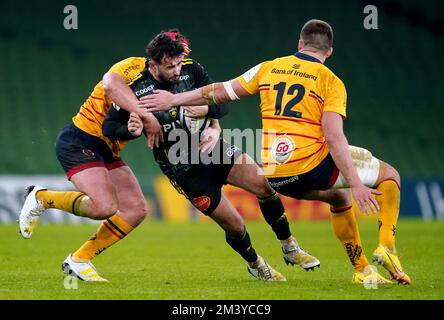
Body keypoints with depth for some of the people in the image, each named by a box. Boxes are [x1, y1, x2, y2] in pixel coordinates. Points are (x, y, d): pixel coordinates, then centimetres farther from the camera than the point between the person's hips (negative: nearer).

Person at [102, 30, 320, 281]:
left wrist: (204, 108, -27)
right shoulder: (135, 89, -15)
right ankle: (255, 264, 26)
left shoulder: (191, 69, -7)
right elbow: (109, 126, -6)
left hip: (212, 147, 4)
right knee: (234, 225, -5)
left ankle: (290, 249, 9)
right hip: (183, 169, -4)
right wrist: (132, 132, -27)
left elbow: (222, 105, -4)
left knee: (265, 184, -12)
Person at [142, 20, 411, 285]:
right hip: (314, 164, -5)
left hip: (275, 176, 5)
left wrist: (174, 99, 31)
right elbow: (333, 137, -14)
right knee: (390, 176, 14)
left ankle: (361, 271, 25)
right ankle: (386, 246, -6)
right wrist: (357, 184, -15)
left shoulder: (268, 69, 12)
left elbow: (220, 92, 18)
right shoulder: (331, 82, -2)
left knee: (339, 198, 32)